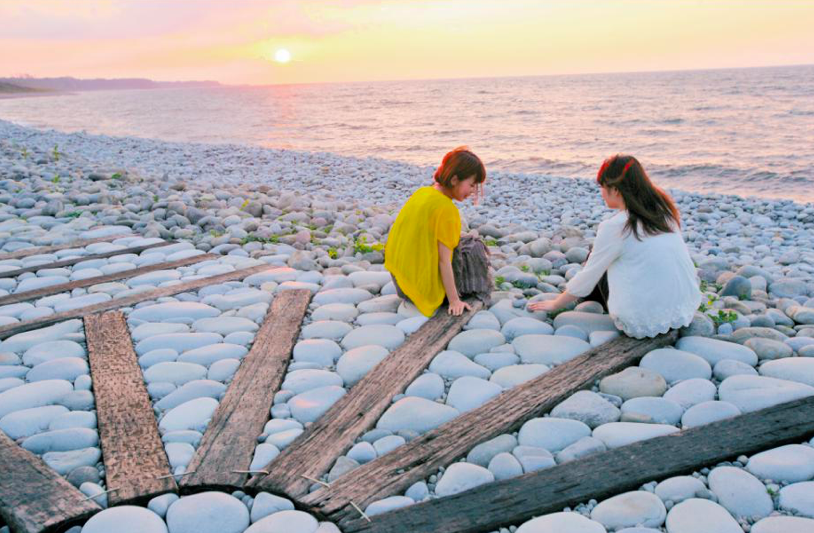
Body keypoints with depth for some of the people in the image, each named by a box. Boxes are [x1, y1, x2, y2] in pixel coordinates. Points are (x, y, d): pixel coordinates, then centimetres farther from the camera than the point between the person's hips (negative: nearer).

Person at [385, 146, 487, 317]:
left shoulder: (421, 193, 2)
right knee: (475, 248, 0)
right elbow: (444, 259, -20)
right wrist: (454, 301, -15)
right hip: (424, 288, -8)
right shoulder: (446, 209, -21)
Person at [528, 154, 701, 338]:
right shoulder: (664, 208, 3)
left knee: (600, 262, 15)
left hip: (646, 323, -6)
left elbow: (587, 276, -3)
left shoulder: (614, 227, -14)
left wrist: (554, 304, 13)